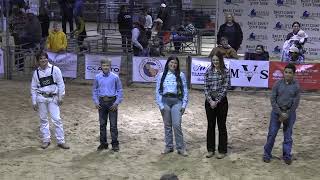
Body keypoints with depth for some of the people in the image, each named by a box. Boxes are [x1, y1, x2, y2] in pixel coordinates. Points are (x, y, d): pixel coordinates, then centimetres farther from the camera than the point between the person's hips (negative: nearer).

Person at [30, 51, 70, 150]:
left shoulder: (55, 69, -2)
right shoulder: (36, 72, 4)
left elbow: (60, 83, -1)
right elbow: (33, 88, 9)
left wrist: (60, 97, -5)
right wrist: (34, 102, 6)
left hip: (53, 98, -2)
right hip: (41, 98, 2)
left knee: (57, 119, -5)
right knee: (43, 119, 9)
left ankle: (61, 141, 3)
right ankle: (46, 140, 21)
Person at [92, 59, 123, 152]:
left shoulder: (115, 77, -4)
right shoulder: (97, 77, 2)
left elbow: (119, 90, 1)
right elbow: (94, 90, 12)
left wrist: (116, 103, -6)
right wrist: (96, 102, 3)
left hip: (112, 102, -2)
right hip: (102, 102, 3)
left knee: (113, 124, -1)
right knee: (102, 124, 9)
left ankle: (115, 144, 9)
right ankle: (103, 143, 20)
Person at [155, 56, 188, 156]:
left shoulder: (181, 75, 3)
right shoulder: (161, 75, 3)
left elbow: (185, 90, 5)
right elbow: (158, 91, 5)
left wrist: (184, 105, -1)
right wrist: (160, 105, -2)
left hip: (176, 101, -1)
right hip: (165, 101, 2)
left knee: (177, 125, -10)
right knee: (167, 125, 8)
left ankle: (181, 148, 0)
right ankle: (169, 146, 19)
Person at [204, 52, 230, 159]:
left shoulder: (225, 72, -4)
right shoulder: (208, 72, 6)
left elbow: (225, 88, -9)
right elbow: (206, 87, 2)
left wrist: (217, 101, -13)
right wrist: (210, 100, -10)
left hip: (221, 101, -3)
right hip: (209, 101, 3)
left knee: (221, 126, 5)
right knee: (210, 125, 9)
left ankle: (222, 151, 13)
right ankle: (210, 149, 19)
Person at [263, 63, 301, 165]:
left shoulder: (296, 86, -4)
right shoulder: (278, 84, -4)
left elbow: (296, 103, -4)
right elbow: (273, 99, -4)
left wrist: (286, 115, -8)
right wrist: (280, 113, -10)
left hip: (290, 113, 0)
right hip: (277, 111, 0)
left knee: (288, 135, 8)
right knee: (272, 134, 3)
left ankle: (287, 156, 20)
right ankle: (267, 154, 14)